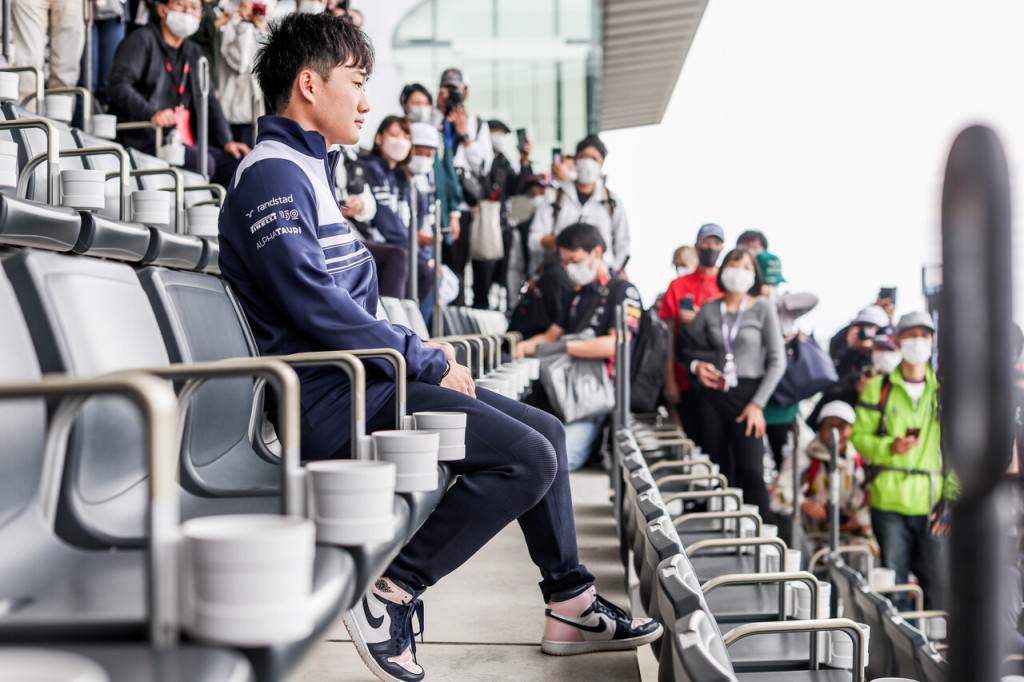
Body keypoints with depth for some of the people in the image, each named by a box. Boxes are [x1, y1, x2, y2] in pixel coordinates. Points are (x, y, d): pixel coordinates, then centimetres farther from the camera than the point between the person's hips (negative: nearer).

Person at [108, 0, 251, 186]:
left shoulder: (193, 52, 25)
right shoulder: (142, 39, 2)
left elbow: (209, 101, 22)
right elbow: (118, 84, -12)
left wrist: (226, 141, 6)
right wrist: (152, 113, -30)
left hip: (184, 141, 7)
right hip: (144, 138, -7)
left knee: (238, 162, -13)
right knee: (202, 162, -32)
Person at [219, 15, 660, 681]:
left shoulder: (307, 171, 21)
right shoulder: (271, 175, -12)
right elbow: (312, 307, -22)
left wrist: (420, 349, 10)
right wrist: (429, 363, -14)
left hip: (359, 375, 10)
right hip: (329, 397, -10)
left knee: (545, 431, 10)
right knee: (527, 457, -20)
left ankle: (571, 605, 17)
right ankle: (391, 595, -11)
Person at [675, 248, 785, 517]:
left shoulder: (763, 307, 1)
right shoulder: (709, 310, 9)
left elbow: (777, 362, -1)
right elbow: (684, 346, 20)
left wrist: (757, 404, -8)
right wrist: (696, 365, -2)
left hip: (747, 394, -3)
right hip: (713, 396, 3)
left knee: (751, 471, -11)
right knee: (720, 472, 3)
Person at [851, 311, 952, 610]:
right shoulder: (878, 388, 8)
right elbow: (859, 436, 5)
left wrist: (950, 496, 0)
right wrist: (890, 448, -15)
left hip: (931, 506, 1)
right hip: (889, 504, -1)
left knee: (939, 586, -3)